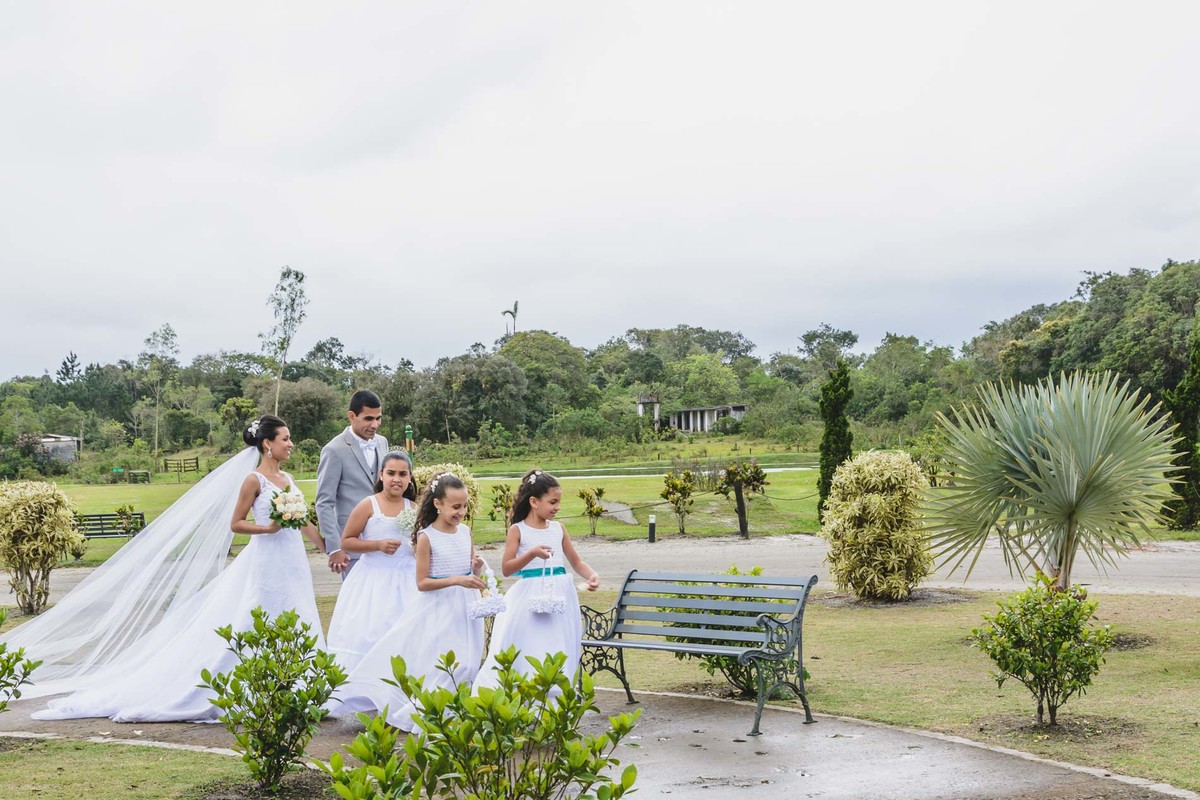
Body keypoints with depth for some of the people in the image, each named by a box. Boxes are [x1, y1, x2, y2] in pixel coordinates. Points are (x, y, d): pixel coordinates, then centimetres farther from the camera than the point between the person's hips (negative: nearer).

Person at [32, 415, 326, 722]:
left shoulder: (287, 478, 12)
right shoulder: (254, 480, -8)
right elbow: (236, 523, -6)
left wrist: (327, 547, 11)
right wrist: (268, 528, -19)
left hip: (291, 561, 7)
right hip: (266, 561, -7)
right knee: (253, 625, -4)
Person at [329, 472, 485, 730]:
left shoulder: (465, 531, 3)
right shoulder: (426, 537, -12)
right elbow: (422, 583, -13)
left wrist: (477, 568, -9)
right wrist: (456, 580, -23)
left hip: (464, 608, 5)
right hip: (437, 609, -5)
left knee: (462, 665, 6)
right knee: (432, 663, -4)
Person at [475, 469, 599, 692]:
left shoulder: (558, 529, 9)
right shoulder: (518, 530, -3)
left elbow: (576, 561, 15)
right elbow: (506, 569, -7)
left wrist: (592, 575, -4)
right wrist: (531, 553, -20)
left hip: (559, 597, 4)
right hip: (530, 598, -4)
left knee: (557, 655, 4)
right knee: (524, 657, -3)